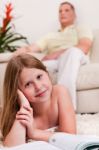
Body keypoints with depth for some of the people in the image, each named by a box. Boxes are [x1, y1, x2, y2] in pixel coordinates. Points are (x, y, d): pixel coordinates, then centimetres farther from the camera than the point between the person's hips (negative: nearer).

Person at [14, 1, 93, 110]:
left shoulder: (82, 29, 23)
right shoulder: (50, 36, 35)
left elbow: (83, 48, 1)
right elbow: (34, 47, 17)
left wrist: (57, 54, -9)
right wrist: (25, 50, -8)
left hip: (76, 59, -3)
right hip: (52, 63, 3)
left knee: (73, 51, -40)